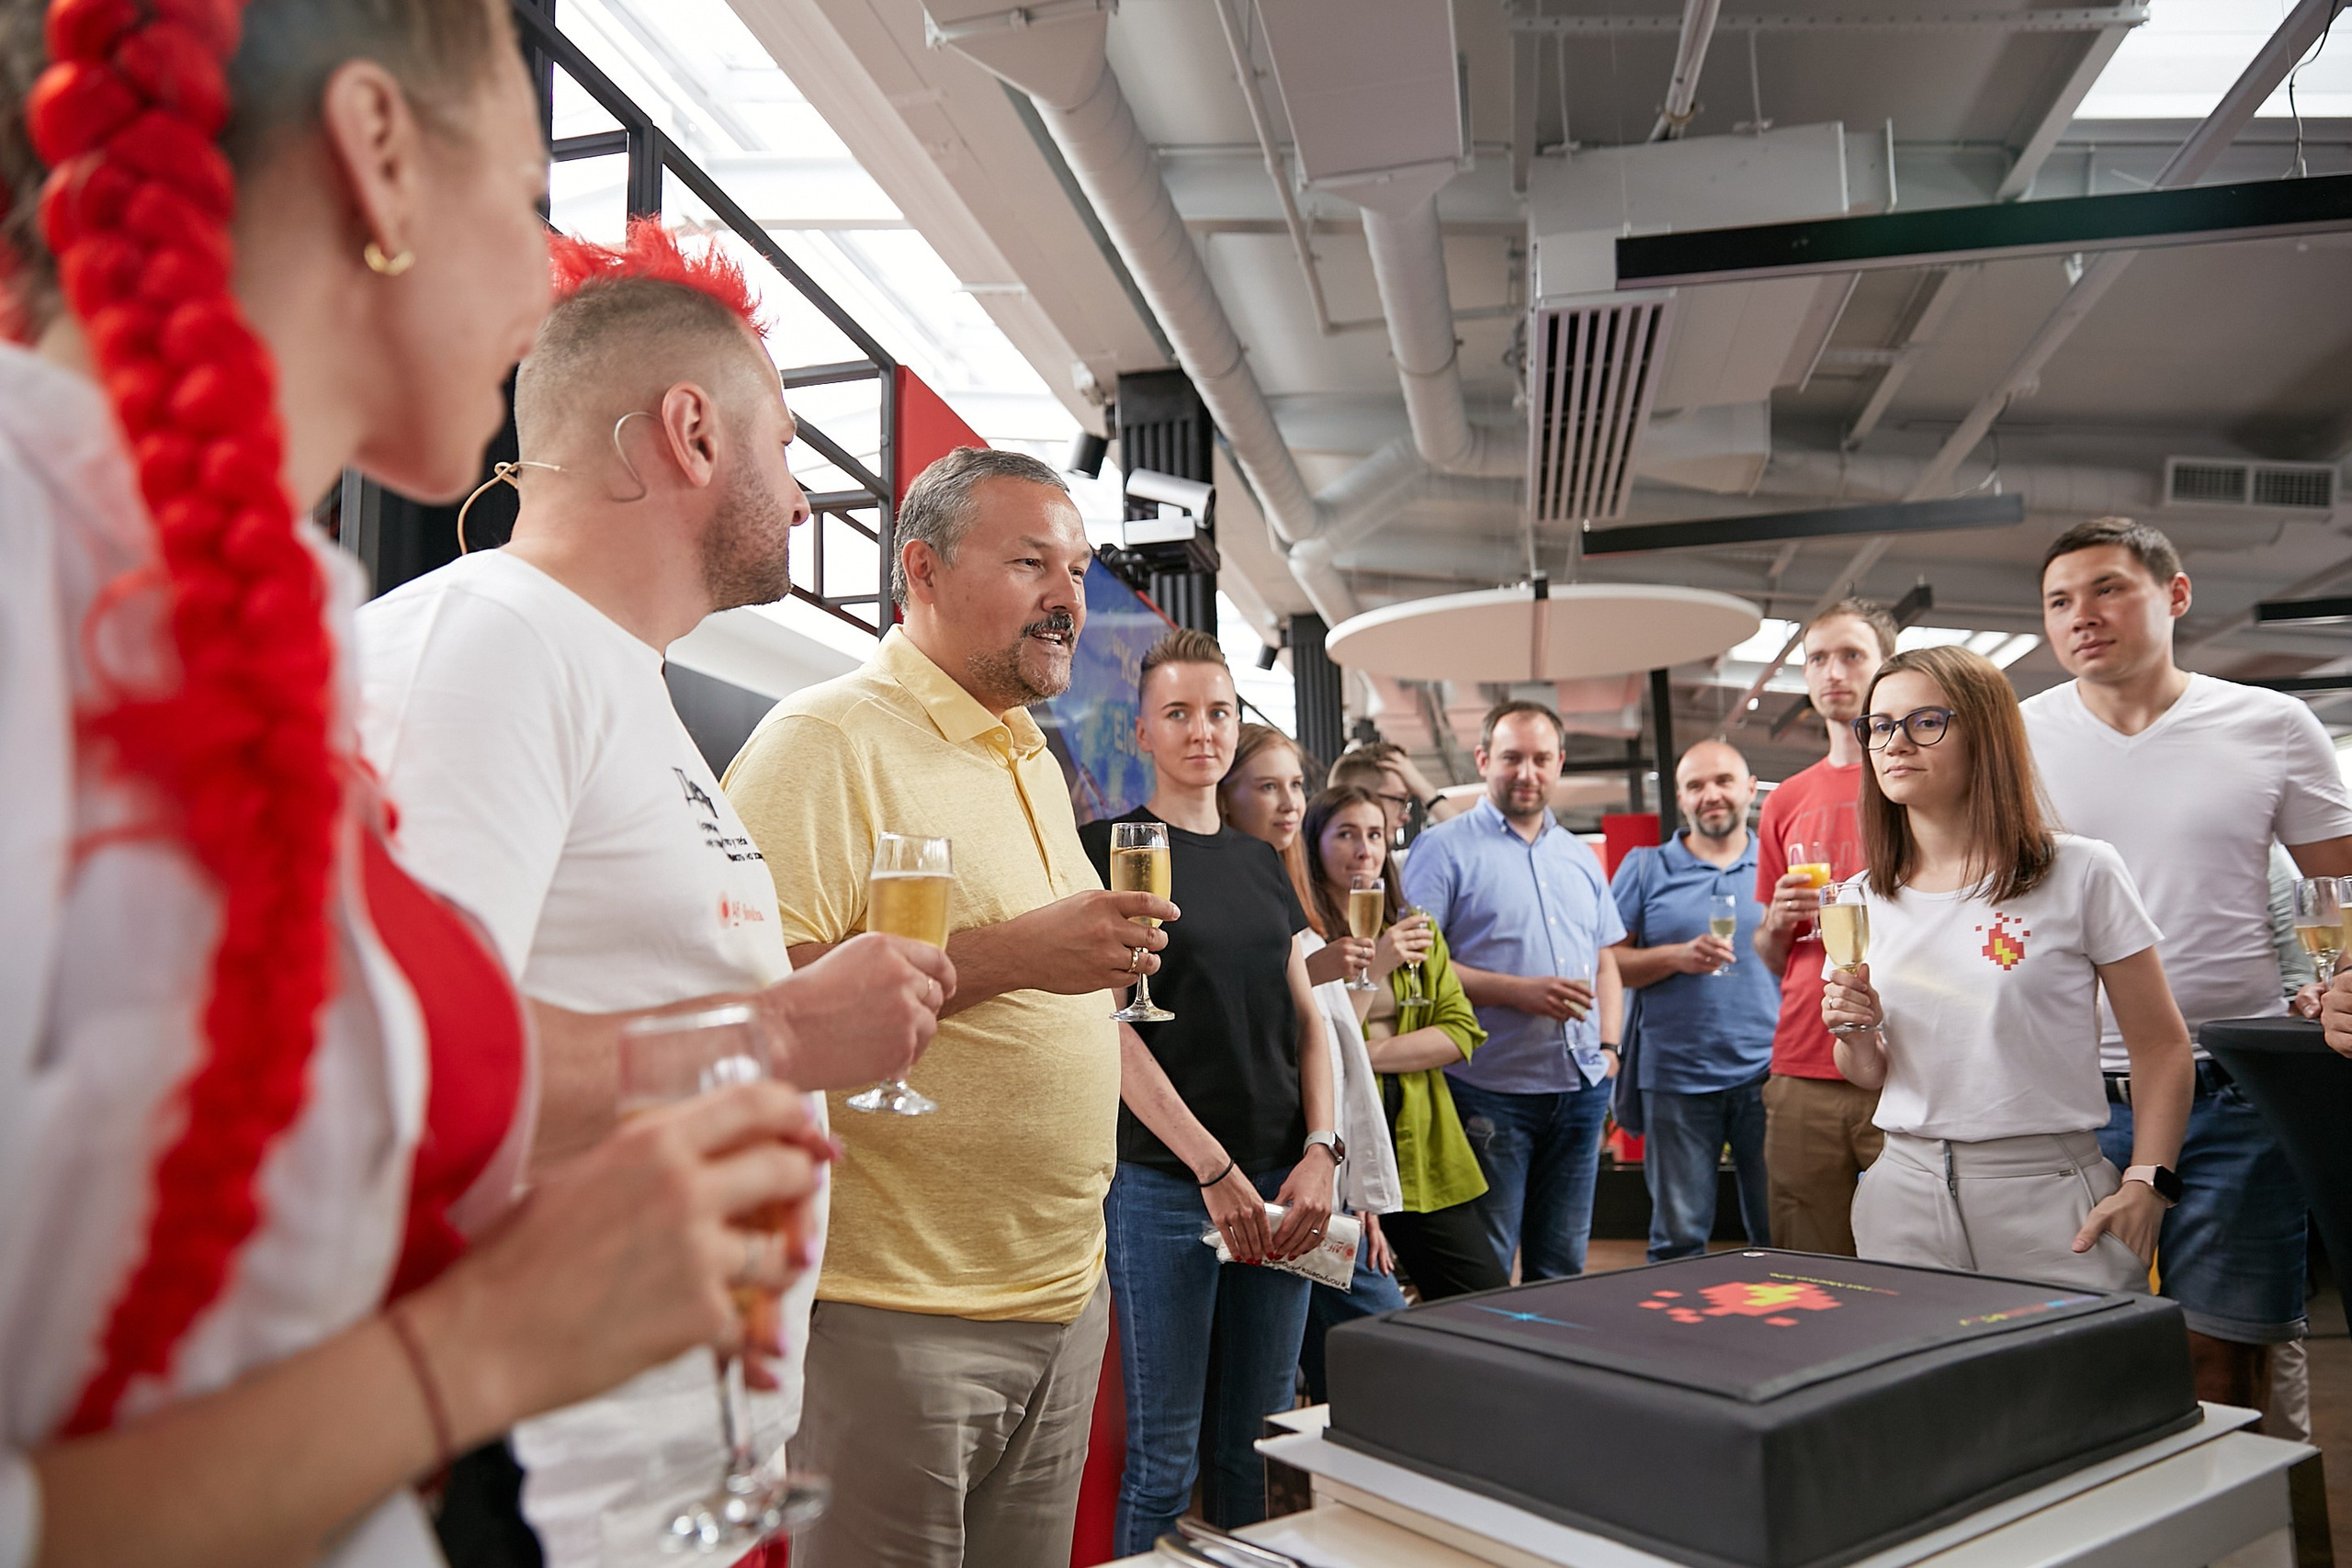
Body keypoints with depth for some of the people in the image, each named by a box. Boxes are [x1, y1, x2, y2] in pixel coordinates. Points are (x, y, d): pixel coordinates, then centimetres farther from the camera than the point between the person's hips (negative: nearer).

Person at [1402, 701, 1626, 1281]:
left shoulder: (1580, 857, 16)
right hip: (1490, 1093, -6)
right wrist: (1517, 992, -17)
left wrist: (1609, 1046, 7)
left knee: (1562, 1267, 13)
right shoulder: (1445, 848, -4)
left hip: (1581, 1089, 6)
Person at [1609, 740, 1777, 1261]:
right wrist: (1678, 957, -13)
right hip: (1675, 1077, -1)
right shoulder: (1644, 868, 7)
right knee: (1678, 1239, 5)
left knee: (1781, 1236, 7)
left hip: (1768, 1075, 1)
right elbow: (1606, 962, 2)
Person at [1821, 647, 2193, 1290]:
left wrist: (2145, 1185, -11)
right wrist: (1855, 1035, -7)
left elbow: (2160, 1046, -2)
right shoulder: (1860, 902, 6)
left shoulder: (2081, 873, -5)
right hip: (1906, 1192, 3)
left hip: (2051, 1190, -3)